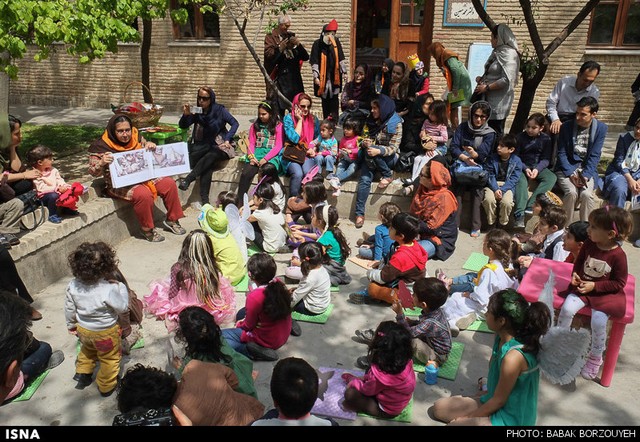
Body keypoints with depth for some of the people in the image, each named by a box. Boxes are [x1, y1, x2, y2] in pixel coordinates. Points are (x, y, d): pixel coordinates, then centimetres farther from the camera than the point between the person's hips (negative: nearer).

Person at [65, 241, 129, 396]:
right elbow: (122, 307, -20)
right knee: (109, 358, 21)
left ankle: (82, 374, 50)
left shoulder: (73, 285, -20)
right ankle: (106, 386, 37)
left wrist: (71, 325, 15)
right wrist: (122, 288, -8)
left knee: (88, 349, 36)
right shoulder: (109, 290, -37)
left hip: (83, 330, 5)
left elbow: (70, 309, -4)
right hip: (105, 333, -4)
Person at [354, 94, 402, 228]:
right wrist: (365, 143, -16)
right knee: (365, 179, -22)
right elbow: (365, 138, 9)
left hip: (389, 158, -4)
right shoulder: (370, 121, 4)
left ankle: (388, 175, -13)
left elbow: (394, 147, -17)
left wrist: (378, 151, -36)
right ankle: (359, 213, -20)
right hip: (370, 157, 4)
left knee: (371, 153, -35)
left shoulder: (395, 124, -12)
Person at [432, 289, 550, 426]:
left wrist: (467, 417, -10)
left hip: (510, 418, -8)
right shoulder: (502, 338, -8)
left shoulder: (513, 357, -32)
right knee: (439, 408, 9)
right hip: (493, 401, 8)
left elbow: (498, 400, -21)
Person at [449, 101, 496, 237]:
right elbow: (453, 147, -4)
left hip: (479, 166, -1)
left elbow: (484, 154, -10)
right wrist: (465, 158, -21)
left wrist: (474, 154, -34)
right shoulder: (462, 127, 7)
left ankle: (476, 227, -20)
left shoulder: (490, 133, 2)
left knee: (476, 190, -25)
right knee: (458, 189, -24)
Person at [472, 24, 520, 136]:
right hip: (488, 99, 9)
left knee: (495, 133, -4)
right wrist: (482, 79, 8)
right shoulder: (497, 52, 14)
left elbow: (507, 80, -23)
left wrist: (486, 87, -16)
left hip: (498, 103, -9)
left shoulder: (509, 54, -12)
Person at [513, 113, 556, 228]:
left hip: (538, 167, 2)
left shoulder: (546, 139, 2)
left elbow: (546, 159, 0)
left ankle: (530, 205, -37)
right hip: (522, 167, -2)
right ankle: (519, 215, -43)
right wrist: (525, 169, -18)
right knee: (521, 181, -34)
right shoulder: (520, 137, -2)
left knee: (552, 178, -26)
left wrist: (537, 169, -20)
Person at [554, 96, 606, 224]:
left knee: (587, 194, -28)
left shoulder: (601, 128, -1)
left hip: (588, 170, 1)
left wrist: (585, 176, -19)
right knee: (571, 192, -29)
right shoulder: (566, 126, -2)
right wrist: (571, 174, -15)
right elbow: (561, 153, -3)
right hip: (567, 169, 0)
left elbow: (594, 156, -5)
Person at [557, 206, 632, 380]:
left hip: (605, 293, -4)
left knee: (598, 321, -20)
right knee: (567, 309, -18)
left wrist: (594, 286, -18)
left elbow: (619, 282, -11)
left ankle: (595, 357, 7)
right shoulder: (589, 244, -7)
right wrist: (575, 274, -7)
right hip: (582, 287, 4)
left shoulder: (618, 255, -19)